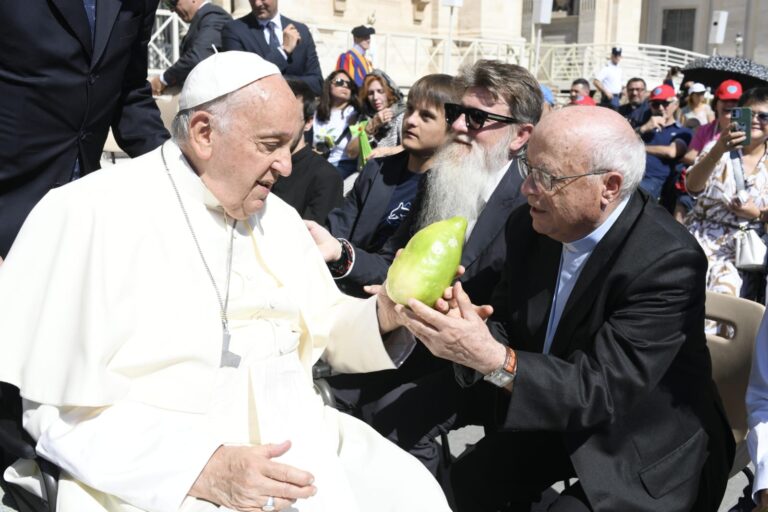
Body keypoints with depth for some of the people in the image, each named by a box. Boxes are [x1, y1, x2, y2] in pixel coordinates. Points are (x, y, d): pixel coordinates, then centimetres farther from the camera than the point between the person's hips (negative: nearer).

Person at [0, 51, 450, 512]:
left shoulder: (278, 217, 11)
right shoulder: (92, 216, -11)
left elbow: (321, 326, 15)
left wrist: (385, 314, -6)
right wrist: (200, 469, -24)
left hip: (296, 446, 6)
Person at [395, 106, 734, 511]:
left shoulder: (668, 261, -28)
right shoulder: (529, 226, -9)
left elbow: (603, 389, -31)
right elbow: (507, 325, -1)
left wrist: (492, 357, -43)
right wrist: (468, 326, -25)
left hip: (645, 449, -5)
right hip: (556, 418, 6)